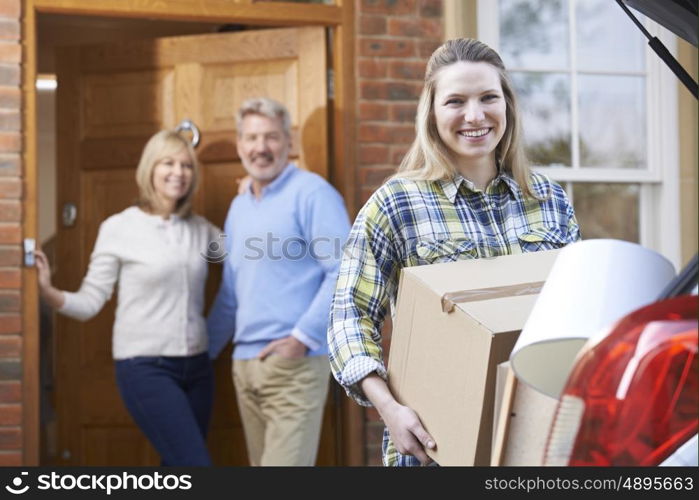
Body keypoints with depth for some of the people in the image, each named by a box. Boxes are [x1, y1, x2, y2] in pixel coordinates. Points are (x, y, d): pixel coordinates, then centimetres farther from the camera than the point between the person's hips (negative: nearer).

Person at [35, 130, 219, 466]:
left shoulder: (201, 229, 9)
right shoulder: (119, 228, -4)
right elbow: (90, 302, -5)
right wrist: (47, 292, -22)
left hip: (196, 366, 6)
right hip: (144, 367, -6)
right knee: (197, 471, -14)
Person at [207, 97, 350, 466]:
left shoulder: (311, 193, -7)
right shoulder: (239, 206, 18)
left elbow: (344, 272, -15)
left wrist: (304, 337, -18)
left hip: (294, 363, -8)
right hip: (245, 363, 8)